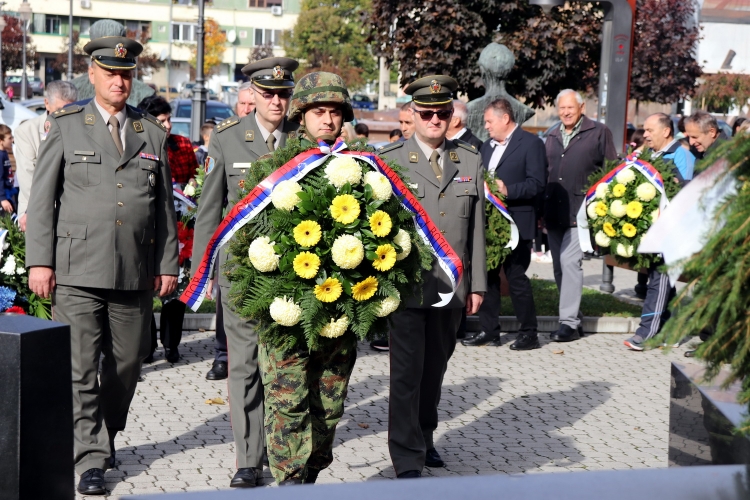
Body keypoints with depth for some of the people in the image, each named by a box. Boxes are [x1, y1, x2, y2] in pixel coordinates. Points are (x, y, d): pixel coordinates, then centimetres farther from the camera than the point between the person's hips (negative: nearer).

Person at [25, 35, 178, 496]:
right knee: (80, 367, -5)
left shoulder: (152, 133, 13)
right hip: (77, 271, -2)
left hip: (136, 272, 3)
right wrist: (39, 261, -4)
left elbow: (165, 204, 14)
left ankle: (106, 436, 31)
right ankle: (91, 459, 2)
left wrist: (168, 263, 8)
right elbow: (42, 198, 3)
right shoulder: (66, 127, 6)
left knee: (127, 363, 9)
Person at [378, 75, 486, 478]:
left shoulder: (470, 162, 9)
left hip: (451, 287, 4)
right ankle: (407, 459, 5)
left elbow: (476, 227, 10)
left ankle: (425, 437, 33)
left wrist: (477, 284, 8)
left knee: (435, 367, 15)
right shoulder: (388, 160, -1)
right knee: (407, 372, -2)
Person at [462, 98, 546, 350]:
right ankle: (489, 330, 16)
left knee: (516, 277, -4)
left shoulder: (531, 143, -6)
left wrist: (507, 190, -24)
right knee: (488, 275, 9)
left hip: (516, 223, -7)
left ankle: (529, 333, 6)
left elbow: (537, 183, -15)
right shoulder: (487, 146, 17)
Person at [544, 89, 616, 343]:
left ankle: (569, 322, -11)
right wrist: (541, 209, 11)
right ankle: (573, 318, 19)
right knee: (559, 266, 8)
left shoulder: (599, 132, 0)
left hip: (581, 210, -6)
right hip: (554, 212, 6)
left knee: (569, 260, -15)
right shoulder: (552, 137, 16)